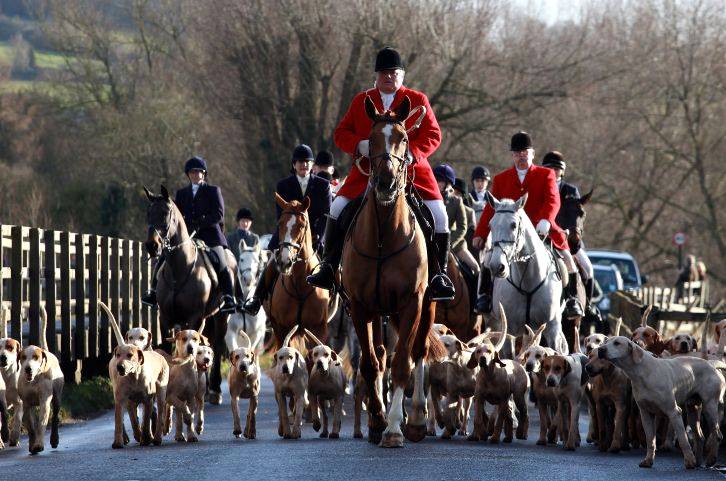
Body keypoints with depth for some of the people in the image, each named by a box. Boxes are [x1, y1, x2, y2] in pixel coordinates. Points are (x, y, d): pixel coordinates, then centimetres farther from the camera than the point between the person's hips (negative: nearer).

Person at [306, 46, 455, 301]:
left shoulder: (417, 100, 7)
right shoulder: (361, 101, 12)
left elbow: (433, 135, 1)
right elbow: (341, 133, 10)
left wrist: (411, 152, -18)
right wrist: (360, 145, -12)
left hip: (411, 168, -1)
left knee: (438, 213, -18)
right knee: (338, 207, -13)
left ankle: (439, 274, -8)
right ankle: (328, 268, -2)